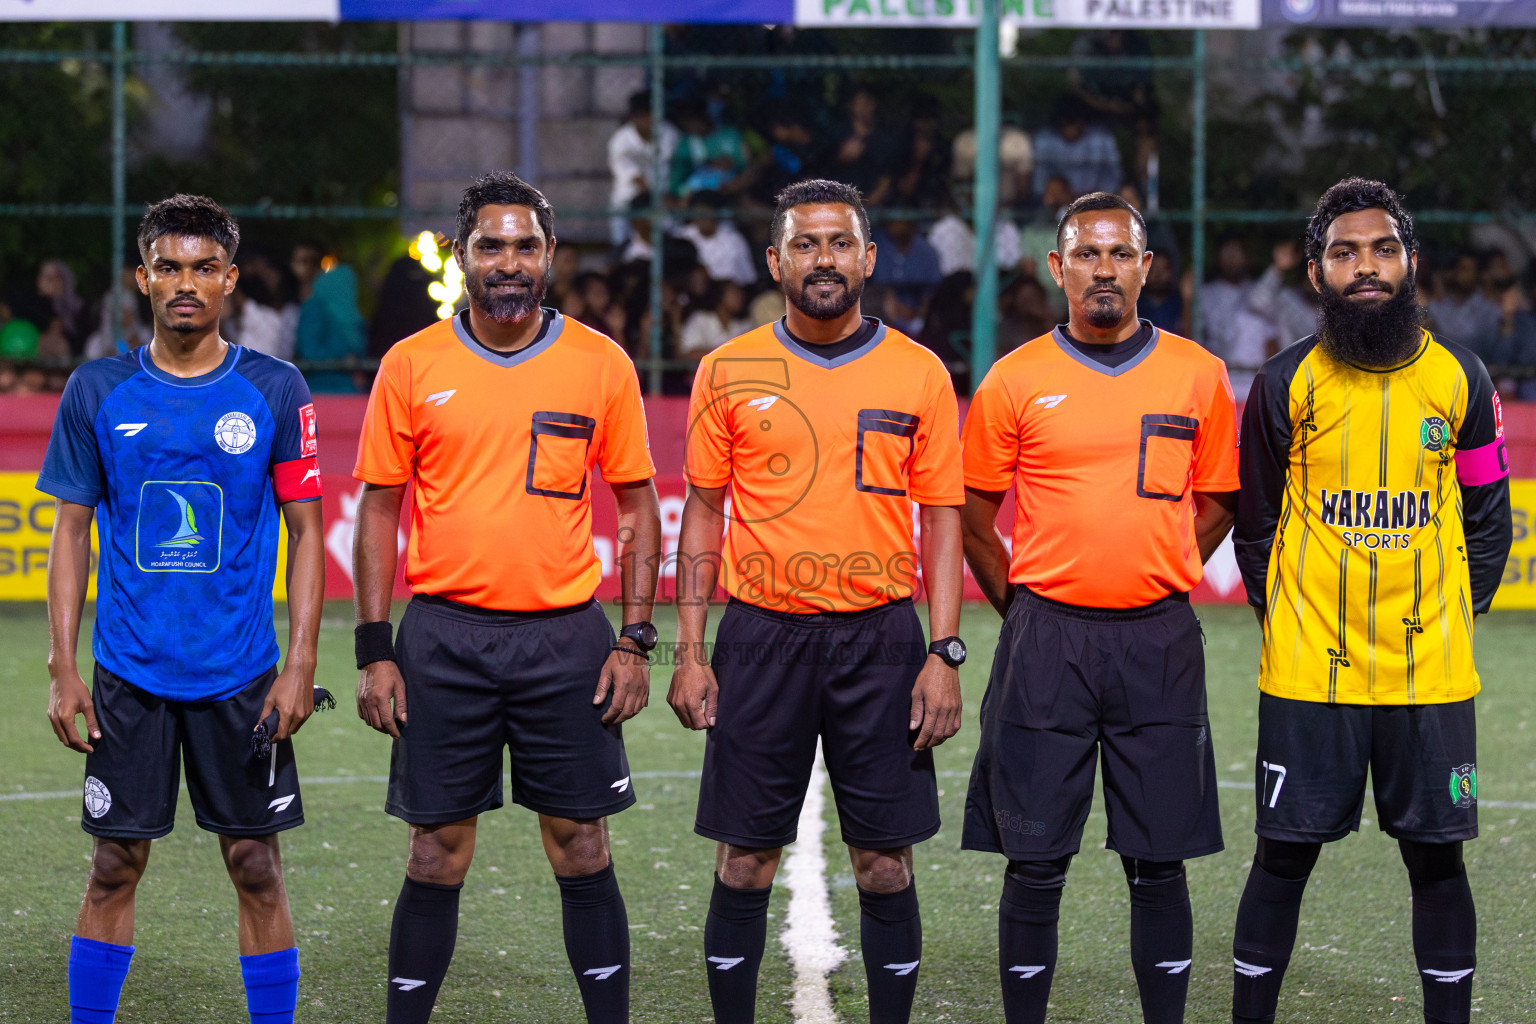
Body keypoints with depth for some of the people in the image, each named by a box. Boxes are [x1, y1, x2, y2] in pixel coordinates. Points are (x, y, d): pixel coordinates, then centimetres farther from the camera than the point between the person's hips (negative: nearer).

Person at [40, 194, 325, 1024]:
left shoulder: (275, 392, 0)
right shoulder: (97, 392, 2)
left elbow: (305, 529, 2)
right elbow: (72, 530, 7)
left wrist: (301, 664, -5)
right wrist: (62, 668, 1)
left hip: (242, 674, -1)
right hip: (129, 673, 1)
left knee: (256, 864, 3)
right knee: (115, 864, 3)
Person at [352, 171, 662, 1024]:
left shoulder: (601, 365, 2)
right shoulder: (412, 366, 2)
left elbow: (639, 505, 7)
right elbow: (378, 510, 5)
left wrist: (634, 640, -1)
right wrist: (375, 651, -1)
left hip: (567, 634, 0)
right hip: (445, 637, 0)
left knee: (581, 848, 4)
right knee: (437, 852, 5)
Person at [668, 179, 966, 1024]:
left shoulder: (918, 375, 3)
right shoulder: (728, 372, 3)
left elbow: (942, 520, 4)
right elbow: (703, 512, 7)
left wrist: (944, 654, -4)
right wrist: (690, 650, 1)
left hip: (880, 637, 0)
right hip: (762, 637, 0)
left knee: (885, 863, 3)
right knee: (745, 861, 3)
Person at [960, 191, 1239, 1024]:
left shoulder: (1197, 375, 4)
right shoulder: (1016, 380, 1)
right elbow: (975, 516, 9)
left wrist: (1153, 583, 9)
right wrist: (1027, 611, 7)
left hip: (1158, 643, 1)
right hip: (1047, 644, -1)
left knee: (1158, 861, 3)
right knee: (1035, 861, 1)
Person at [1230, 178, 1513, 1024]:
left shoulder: (1461, 381, 4)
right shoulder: (1286, 383, 0)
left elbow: (1487, 519, 12)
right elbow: (1256, 524, 8)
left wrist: (1451, 617, 5)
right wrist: (1288, 623, 4)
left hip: (1431, 674, 1)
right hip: (1307, 674, -1)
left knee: (1437, 859, 5)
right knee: (1283, 856, 3)